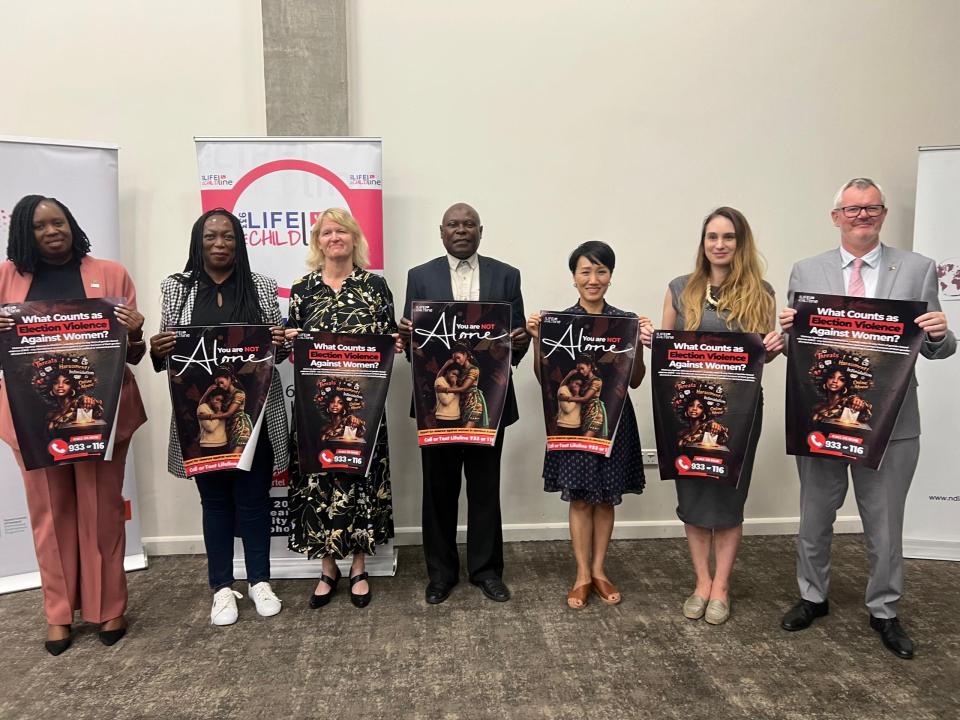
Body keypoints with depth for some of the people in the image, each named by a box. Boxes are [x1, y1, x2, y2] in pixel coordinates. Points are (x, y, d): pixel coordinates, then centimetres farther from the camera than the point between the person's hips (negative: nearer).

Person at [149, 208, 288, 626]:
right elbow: (166, 353, 7)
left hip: (254, 411, 0)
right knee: (214, 499, 11)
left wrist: (281, 343, -16)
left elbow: (276, 347, 7)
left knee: (254, 497, 9)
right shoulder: (176, 287, 5)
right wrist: (157, 349, -15)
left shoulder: (261, 286, 4)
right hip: (201, 411, 1)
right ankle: (222, 587, 26)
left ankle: (259, 580, 25)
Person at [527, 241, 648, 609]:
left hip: (613, 419, 2)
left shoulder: (627, 321, 2)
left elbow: (635, 381, 2)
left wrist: (640, 344, -12)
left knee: (606, 497, 11)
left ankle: (599, 571, 26)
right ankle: (583, 575, 19)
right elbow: (544, 378, -2)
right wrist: (537, 340, -14)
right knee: (579, 498, 6)